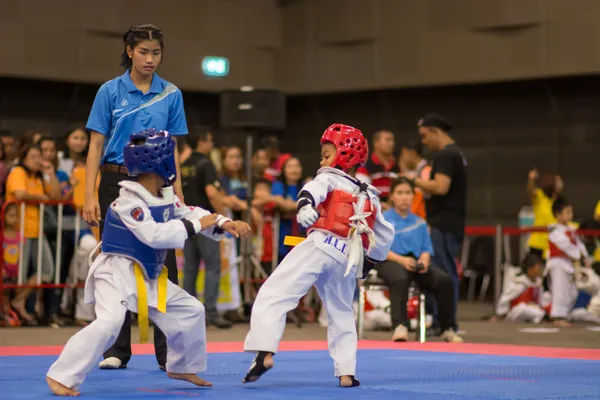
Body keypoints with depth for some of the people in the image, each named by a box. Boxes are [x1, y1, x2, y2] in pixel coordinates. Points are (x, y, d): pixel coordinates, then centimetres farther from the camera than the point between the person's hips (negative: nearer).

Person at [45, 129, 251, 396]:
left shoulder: (167, 197, 5)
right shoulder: (129, 201, -22)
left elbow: (191, 214, 7)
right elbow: (154, 235, -32)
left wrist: (224, 223, -11)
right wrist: (195, 226, -26)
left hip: (149, 276, 9)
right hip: (118, 271, -9)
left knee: (190, 311, 15)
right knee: (109, 322, -29)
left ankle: (182, 367, 33)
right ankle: (62, 375, -21)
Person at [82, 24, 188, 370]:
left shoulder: (171, 94, 5)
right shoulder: (110, 91, 0)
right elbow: (96, 147, -1)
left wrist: (179, 195, 2)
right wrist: (90, 195, -9)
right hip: (117, 182, -1)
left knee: (163, 264, -3)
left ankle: (169, 351, 2)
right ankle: (117, 350, 11)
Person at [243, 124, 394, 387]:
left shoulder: (329, 178, 7)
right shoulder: (369, 198, 23)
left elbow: (315, 188, -17)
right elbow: (385, 234, 26)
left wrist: (305, 204, -37)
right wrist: (371, 261, 38)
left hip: (319, 247, -6)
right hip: (348, 260, 6)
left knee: (273, 295, -7)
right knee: (342, 315, 23)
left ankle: (265, 352, -24)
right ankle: (347, 373, 17)